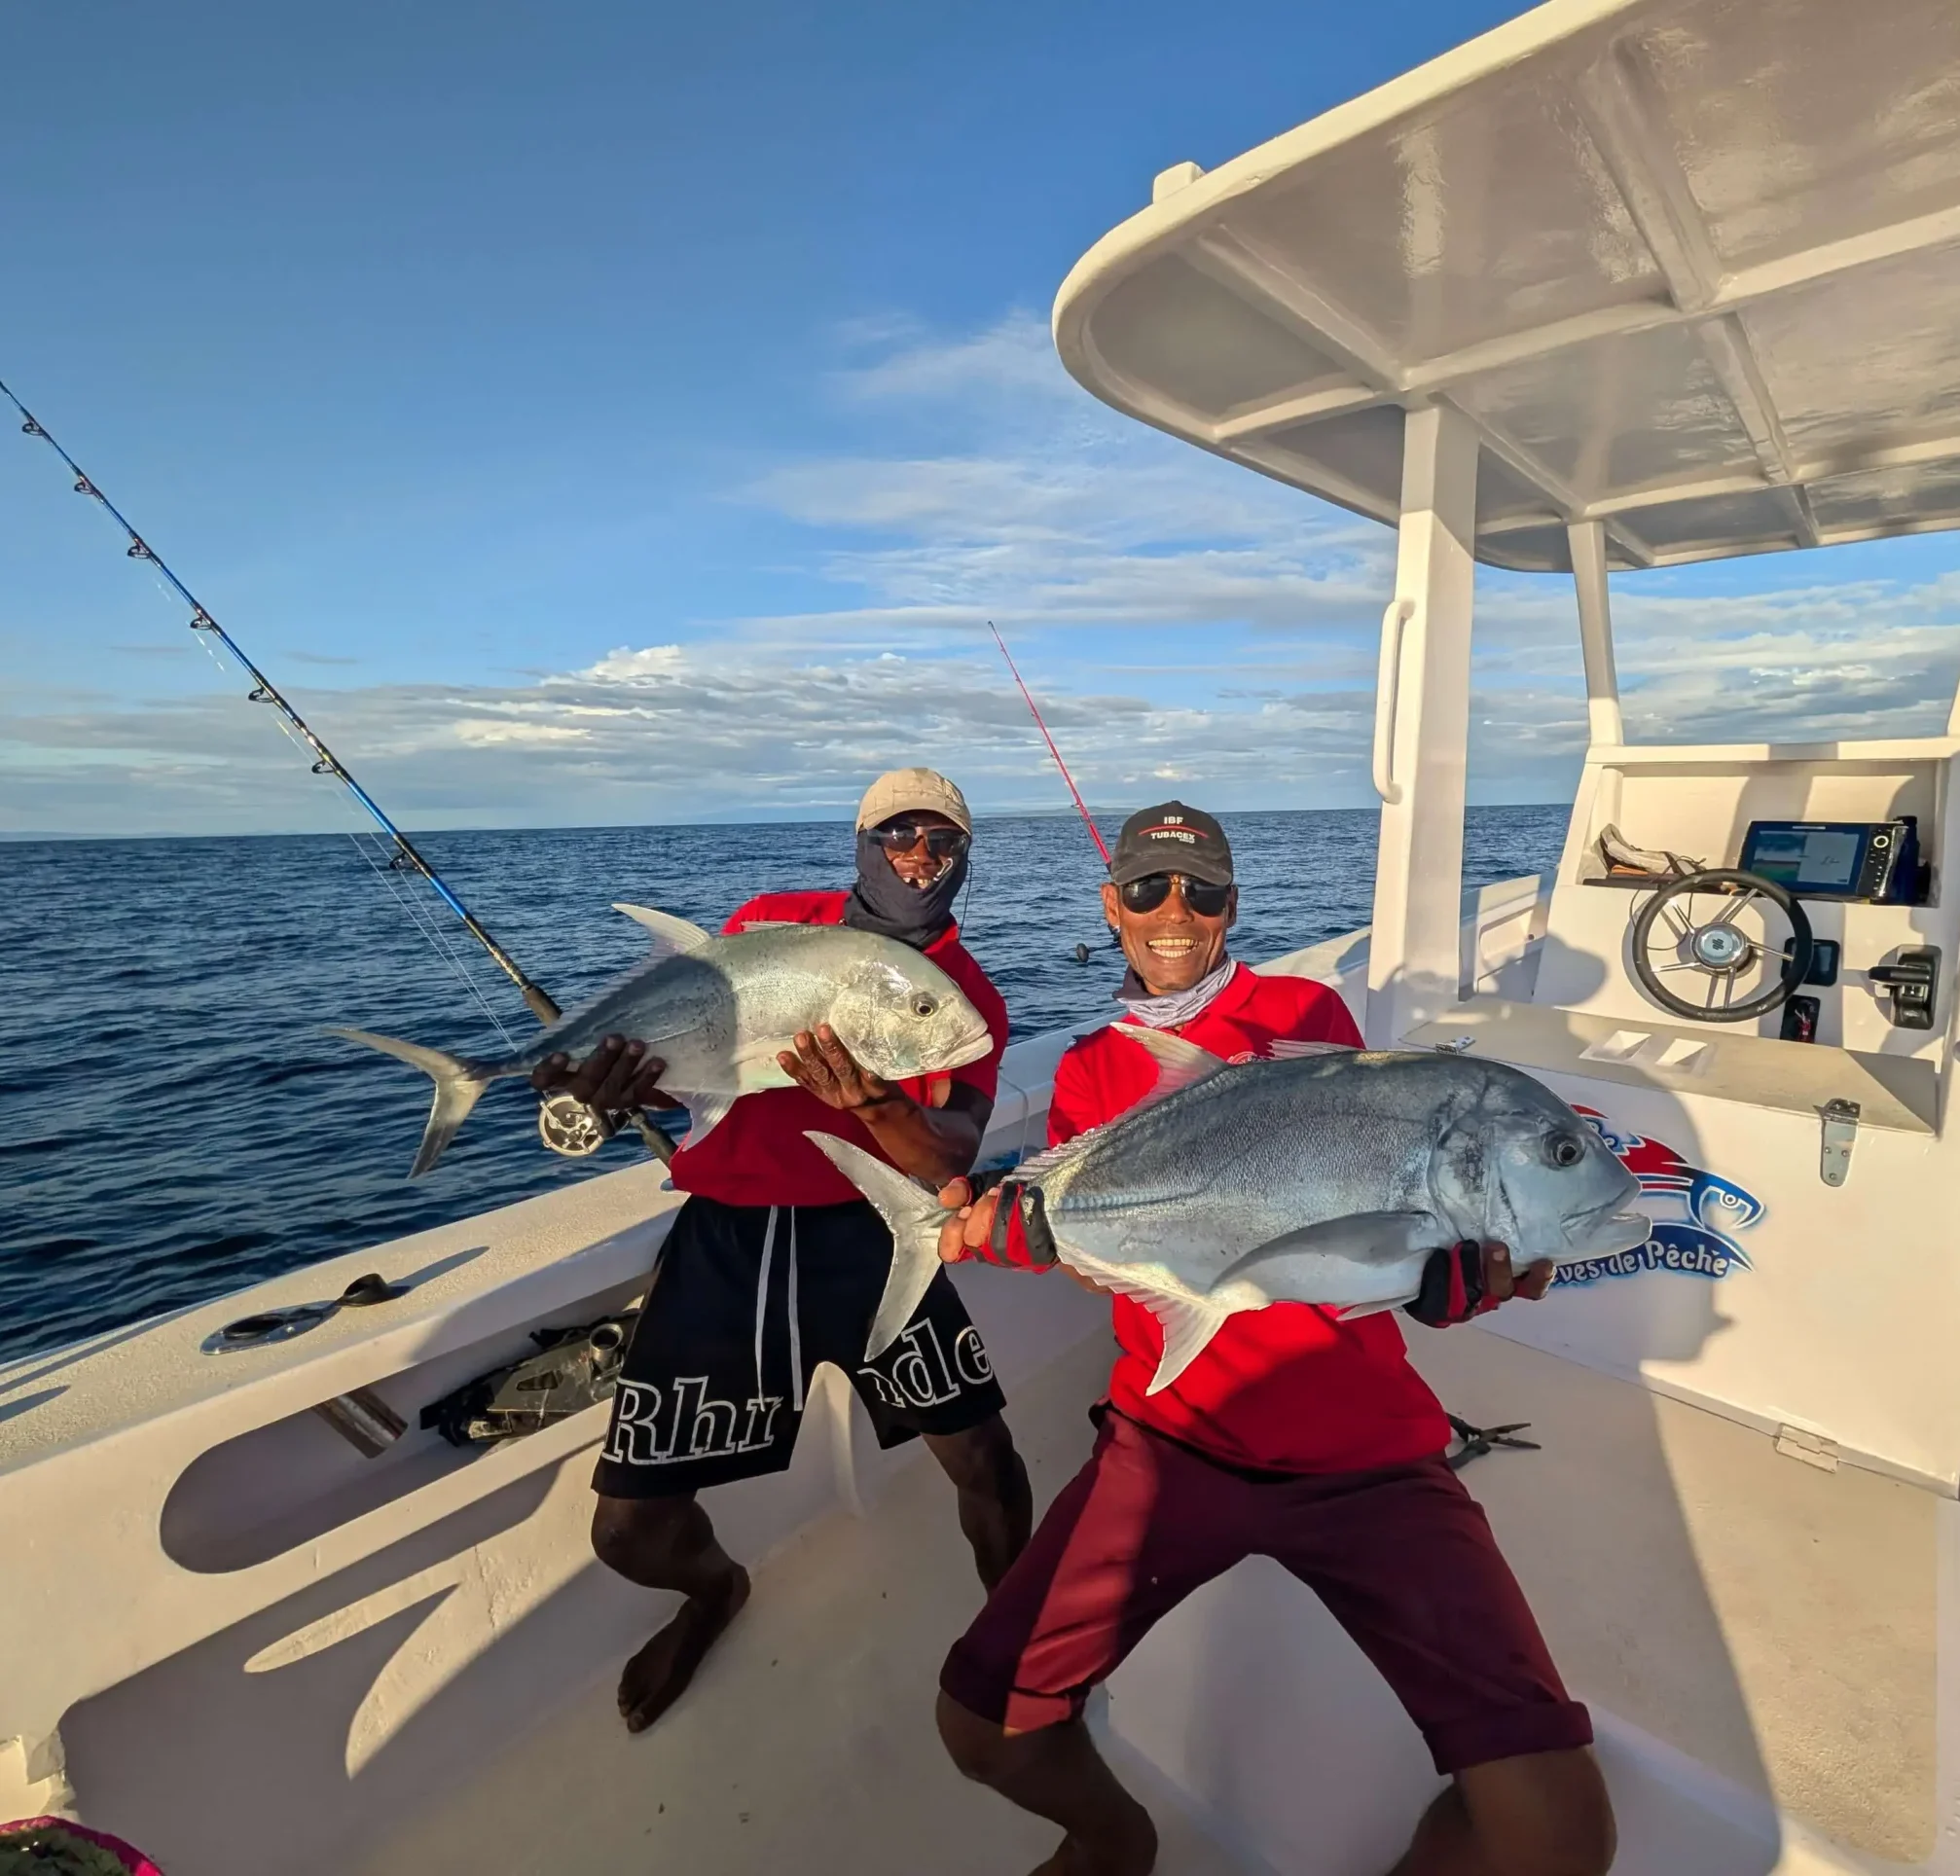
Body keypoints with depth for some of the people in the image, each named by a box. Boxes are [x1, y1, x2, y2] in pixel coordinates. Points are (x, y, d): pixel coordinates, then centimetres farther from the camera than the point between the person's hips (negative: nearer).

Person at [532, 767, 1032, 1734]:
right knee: (630, 1529, 6)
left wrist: (875, 1105, -36)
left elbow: (950, 1161, -14)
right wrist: (621, 1077, -20)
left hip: (863, 1232, -1)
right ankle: (716, 1587, 44)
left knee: (984, 1463, -4)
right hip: (721, 1236, 2)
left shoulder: (969, 997, -1)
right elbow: (682, 1063, 4)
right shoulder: (771, 920, 4)